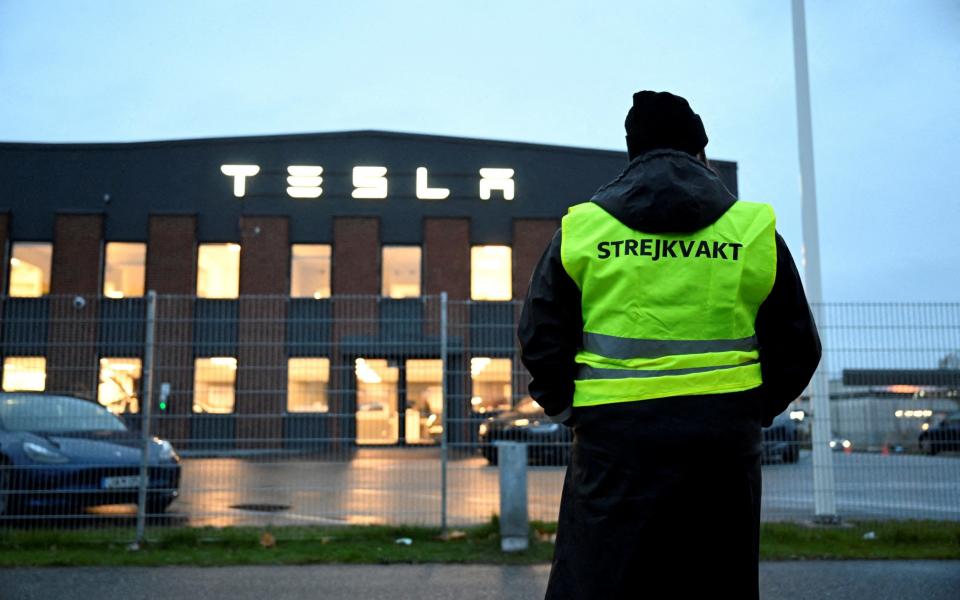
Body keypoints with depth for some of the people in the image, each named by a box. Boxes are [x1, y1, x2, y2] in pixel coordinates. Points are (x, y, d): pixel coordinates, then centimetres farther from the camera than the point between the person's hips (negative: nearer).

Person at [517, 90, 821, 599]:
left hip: (614, 443, -1)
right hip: (724, 443, 2)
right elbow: (796, 347, 9)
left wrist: (570, 412, 13)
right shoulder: (754, 230, 5)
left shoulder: (580, 228, 3)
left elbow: (540, 339, 2)